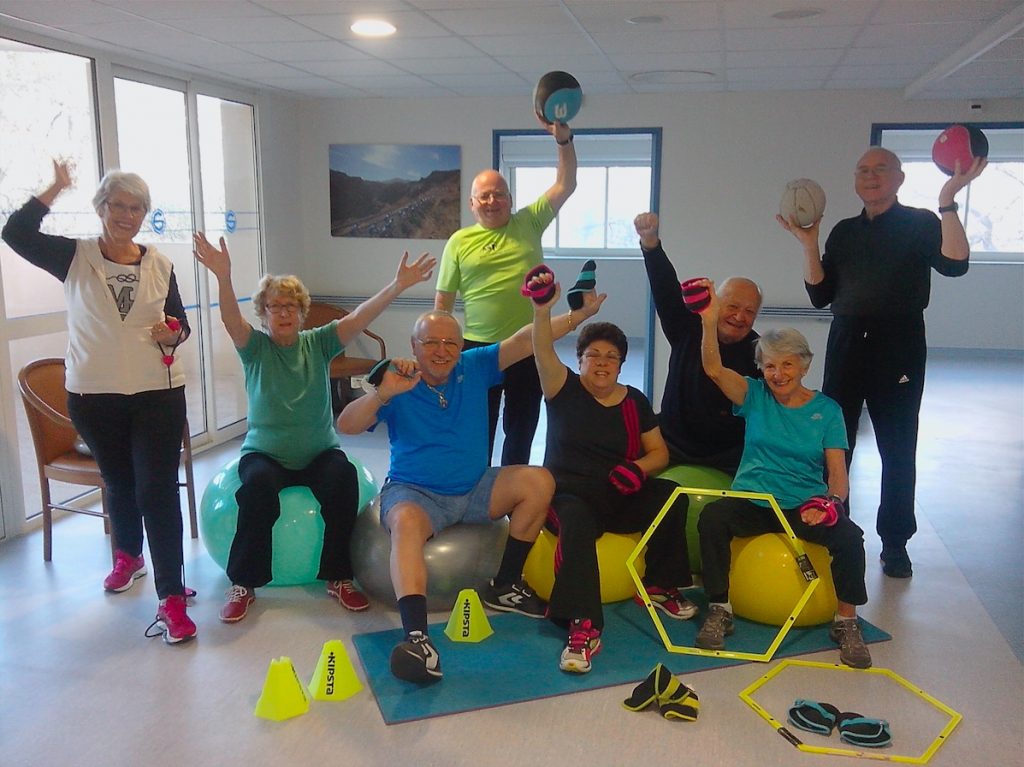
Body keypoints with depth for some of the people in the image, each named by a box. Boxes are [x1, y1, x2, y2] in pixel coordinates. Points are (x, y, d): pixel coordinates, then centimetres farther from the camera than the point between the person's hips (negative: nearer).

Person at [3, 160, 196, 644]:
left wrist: (173, 334, -10)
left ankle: (171, 599, -4)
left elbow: (179, 322, 12)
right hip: (93, 397, 1)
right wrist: (56, 188, -12)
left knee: (157, 491, -7)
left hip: (158, 394, -1)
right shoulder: (75, 258, 0)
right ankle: (128, 556, 47)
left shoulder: (159, 265, 4)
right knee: (119, 483, 19)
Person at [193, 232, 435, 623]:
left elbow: (357, 318, -12)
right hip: (265, 453, -1)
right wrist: (223, 277, -42)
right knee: (258, 486, -34)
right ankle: (243, 584, -14)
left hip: (319, 452, 1)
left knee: (344, 478, -31)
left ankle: (339, 577, -13)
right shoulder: (255, 347, -1)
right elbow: (230, 319, -21)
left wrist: (398, 285, -27)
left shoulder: (318, 343, 3)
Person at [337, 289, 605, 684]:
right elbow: (346, 425, -19)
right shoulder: (398, 386, -9)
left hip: (475, 489, 5)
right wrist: (383, 393, -36)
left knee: (539, 481, -14)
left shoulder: (474, 368, 1)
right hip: (414, 492, -4)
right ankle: (417, 637, -48)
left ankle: (505, 586, -2)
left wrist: (580, 315, -14)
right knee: (406, 522, -38)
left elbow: (525, 342, -6)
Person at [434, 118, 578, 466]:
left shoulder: (529, 223, 5)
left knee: (522, 429, 13)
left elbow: (566, 185, -2)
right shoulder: (459, 242, 2)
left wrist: (564, 140, -15)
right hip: (478, 348, -1)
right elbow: (443, 301, 4)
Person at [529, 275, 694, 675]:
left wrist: (638, 469, -12)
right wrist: (542, 309, -34)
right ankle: (584, 627, -43)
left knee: (672, 497, -22)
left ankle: (659, 587, -4)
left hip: (619, 496, 4)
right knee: (577, 524, -37)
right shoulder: (565, 390, 1)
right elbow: (543, 353, -17)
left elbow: (660, 453, 11)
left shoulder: (635, 401, 10)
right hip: (569, 493, -3)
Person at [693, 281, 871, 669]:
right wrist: (709, 320, -28)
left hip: (805, 505, 0)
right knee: (711, 518, -31)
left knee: (849, 535, -28)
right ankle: (719, 611, -15)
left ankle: (846, 622, -5)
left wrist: (831, 502, -22)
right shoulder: (755, 396, 5)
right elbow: (714, 369, -13)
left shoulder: (826, 410, 5)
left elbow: (837, 471, 0)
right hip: (752, 502, 0)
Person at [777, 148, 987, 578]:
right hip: (847, 346, 4)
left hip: (898, 349, -3)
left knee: (897, 447, 3)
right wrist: (809, 245, -1)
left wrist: (948, 204, -22)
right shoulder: (844, 233, 14)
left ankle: (895, 544, 13)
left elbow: (954, 264, -18)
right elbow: (820, 295, 8)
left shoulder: (919, 224, 1)